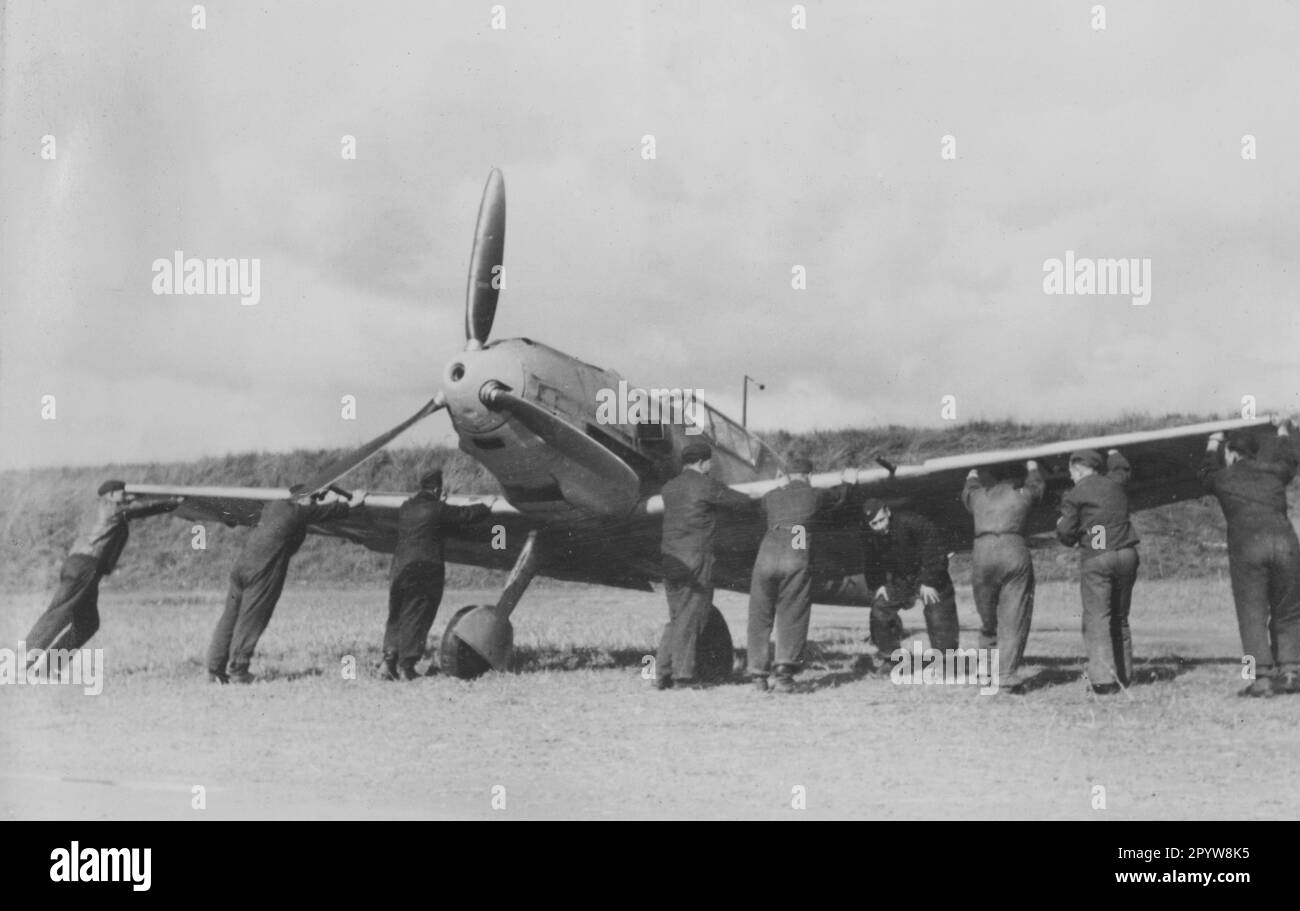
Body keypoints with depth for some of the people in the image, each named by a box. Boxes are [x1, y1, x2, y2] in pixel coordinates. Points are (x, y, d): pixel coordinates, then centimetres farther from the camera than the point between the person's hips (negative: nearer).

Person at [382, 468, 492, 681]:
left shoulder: (405, 508, 13)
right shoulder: (437, 509, -4)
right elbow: (466, 515, 2)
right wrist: (487, 507, 21)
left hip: (399, 567, 6)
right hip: (425, 568, -5)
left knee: (396, 618, 13)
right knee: (416, 619, -2)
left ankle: (389, 661, 3)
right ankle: (406, 666, -4)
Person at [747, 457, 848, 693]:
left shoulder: (771, 497, 20)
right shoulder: (814, 495, 16)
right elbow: (840, 495, 36)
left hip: (767, 555, 2)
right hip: (797, 558, -2)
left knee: (760, 618, 11)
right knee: (792, 617, 1)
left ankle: (759, 675, 9)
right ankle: (785, 669, -16)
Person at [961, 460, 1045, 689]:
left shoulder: (979, 496, 20)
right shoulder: (1023, 494, 16)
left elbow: (968, 492, 45)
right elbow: (1037, 484, 41)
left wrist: (972, 476, 67)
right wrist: (1032, 467, 63)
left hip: (982, 554, 2)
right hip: (1014, 553, -2)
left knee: (988, 618, 15)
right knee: (1014, 619, -2)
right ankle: (1007, 673, -10)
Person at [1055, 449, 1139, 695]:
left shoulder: (1074, 495, -1)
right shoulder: (1116, 485, 14)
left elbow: (1067, 536, -1)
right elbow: (1121, 469, 38)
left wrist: (1061, 525, 19)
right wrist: (1114, 455, 54)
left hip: (1096, 558, -5)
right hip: (1126, 554, 5)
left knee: (1096, 619, -6)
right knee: (1120, 618, 16)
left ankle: (1103, 679, -17)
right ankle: (1124, 675, 20)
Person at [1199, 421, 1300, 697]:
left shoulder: (1223, 478, 15)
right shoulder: (1274, 472, 20)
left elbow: (1207, 471, 40)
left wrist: (1212, 445, 59)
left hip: (1246, 546, -2)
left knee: (1252, 615, -1)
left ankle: (1262, 677, -8)